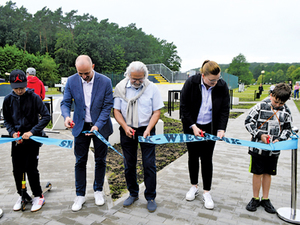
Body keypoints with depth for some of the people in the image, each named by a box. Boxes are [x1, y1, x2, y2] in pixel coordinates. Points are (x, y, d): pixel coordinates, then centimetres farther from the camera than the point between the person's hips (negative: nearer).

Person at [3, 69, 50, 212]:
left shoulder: (34, 97, -9)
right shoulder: (8, 99, 1)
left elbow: (46, 116, -12)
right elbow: (7, 120, 10)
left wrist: (32, 132, -18)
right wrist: (13, 133, -8)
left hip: (32, 138, -3)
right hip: (17, 139, 4)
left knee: (31, 168, -3)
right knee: (17, 169, 8)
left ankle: (38, 196, 15)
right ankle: (22, 195, 29)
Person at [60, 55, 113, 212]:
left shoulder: (105, 81, -12)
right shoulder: (71, 81, -7)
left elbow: (107, 106, -10)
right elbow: (65, 103, -2)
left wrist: (98, 125, -20)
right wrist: (66, 116, -24)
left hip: (100, 127, -1)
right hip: (80, 127, 1)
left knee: (100, 161, 11)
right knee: (80, 162, 7)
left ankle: (98, 191, 31)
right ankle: (80, 195, 23)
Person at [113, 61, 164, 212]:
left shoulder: (152, 88, -5)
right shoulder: (120, 87, -2)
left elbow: (156, 112, -4)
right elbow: (116, 110, 1)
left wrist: (148, 129, -16)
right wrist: (125, 127, -13)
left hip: (146, 129, -1)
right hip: (127, 130, 2)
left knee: (149, 164, -1)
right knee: (129, 164, 11)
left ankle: (150, 197, 16)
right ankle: (133, 194, 30)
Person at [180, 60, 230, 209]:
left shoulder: (222, 86, -12)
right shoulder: (191, 83, -16)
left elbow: (224, 110, -5)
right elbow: (184, 107, -10)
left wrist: (221, 129, -17)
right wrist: (193, 126, -16)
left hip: (210, 128, 0)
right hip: (192, 126, 0)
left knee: (207, 159, 2)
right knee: (193, 156, 11)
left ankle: (206, 193, 16)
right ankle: (194, 187, 30)